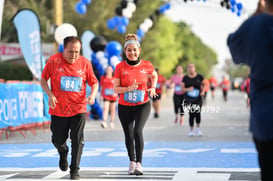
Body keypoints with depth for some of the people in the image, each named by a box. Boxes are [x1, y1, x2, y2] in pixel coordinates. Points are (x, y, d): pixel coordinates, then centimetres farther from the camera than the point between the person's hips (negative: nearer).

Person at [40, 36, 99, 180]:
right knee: (58, 140, 11)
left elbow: (94, 82, 8)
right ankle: (63, 152, 47)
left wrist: (93, 95, -13)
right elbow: (43, 80, 4)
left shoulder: (85, 63, -2)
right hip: (58, 109, 0)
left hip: (78, 109, 0)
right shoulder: (54, 60, -5)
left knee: (77, 140, -7)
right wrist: (50, 95, -12)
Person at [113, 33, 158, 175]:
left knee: (138, 131, -21)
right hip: (124, 106, 1)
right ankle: (132, 161, 33)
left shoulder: (146, 65, -5)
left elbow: (154, 75, 18)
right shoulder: (120, 67, -8)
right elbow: (116, 89, -8)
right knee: (129, 136, 10)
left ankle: (139, 163, -14)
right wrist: (129, 88, -24)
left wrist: (153, 88, 1)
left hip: (143, 105, -1)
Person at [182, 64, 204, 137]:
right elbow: (182, 88, 3)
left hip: (198, 99, 0)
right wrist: (188, 89, -16)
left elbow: (203, 85, 16)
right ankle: (191, 130, 15)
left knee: (198, 113, -13)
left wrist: (203, 91, -2)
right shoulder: (185, 78, 1)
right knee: (191, 114, -3)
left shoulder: (199, 77, 2)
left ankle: (198, 128, 9)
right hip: (189, 99, 0)